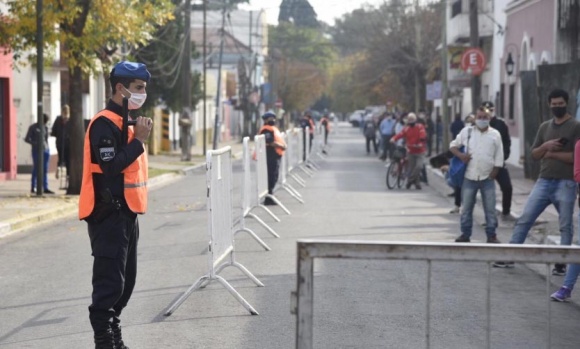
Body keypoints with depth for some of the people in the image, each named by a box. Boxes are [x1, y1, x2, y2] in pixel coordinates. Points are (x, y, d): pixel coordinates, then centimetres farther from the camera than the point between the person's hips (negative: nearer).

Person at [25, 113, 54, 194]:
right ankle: (33, 187, 3)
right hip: (36, 150, -5)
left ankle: (45, 188, 1)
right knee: (36, 169, -5)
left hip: (45, 150, 5)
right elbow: (27, 139, -2)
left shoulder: (45, 128, 13)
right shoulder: (33, 127, -1)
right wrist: (35, 143, -16)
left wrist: (47, 147, 9)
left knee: (45, 170, 2)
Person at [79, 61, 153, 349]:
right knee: (109, 281, -9)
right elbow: (111, 166, -24)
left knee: (125, 279, 14)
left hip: (126, 213, 10)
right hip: (108, 215, -10)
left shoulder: (126, 121, 17)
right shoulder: (105, 123, -14)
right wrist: (139, 140, -20)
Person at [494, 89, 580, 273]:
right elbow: (534, 154, 14)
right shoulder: (544, 127, 14)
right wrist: (545, 146, -7)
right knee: (524, 219, 1)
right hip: (543, 182, 5)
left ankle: (561, 263, 10)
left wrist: (552, 154, -9)